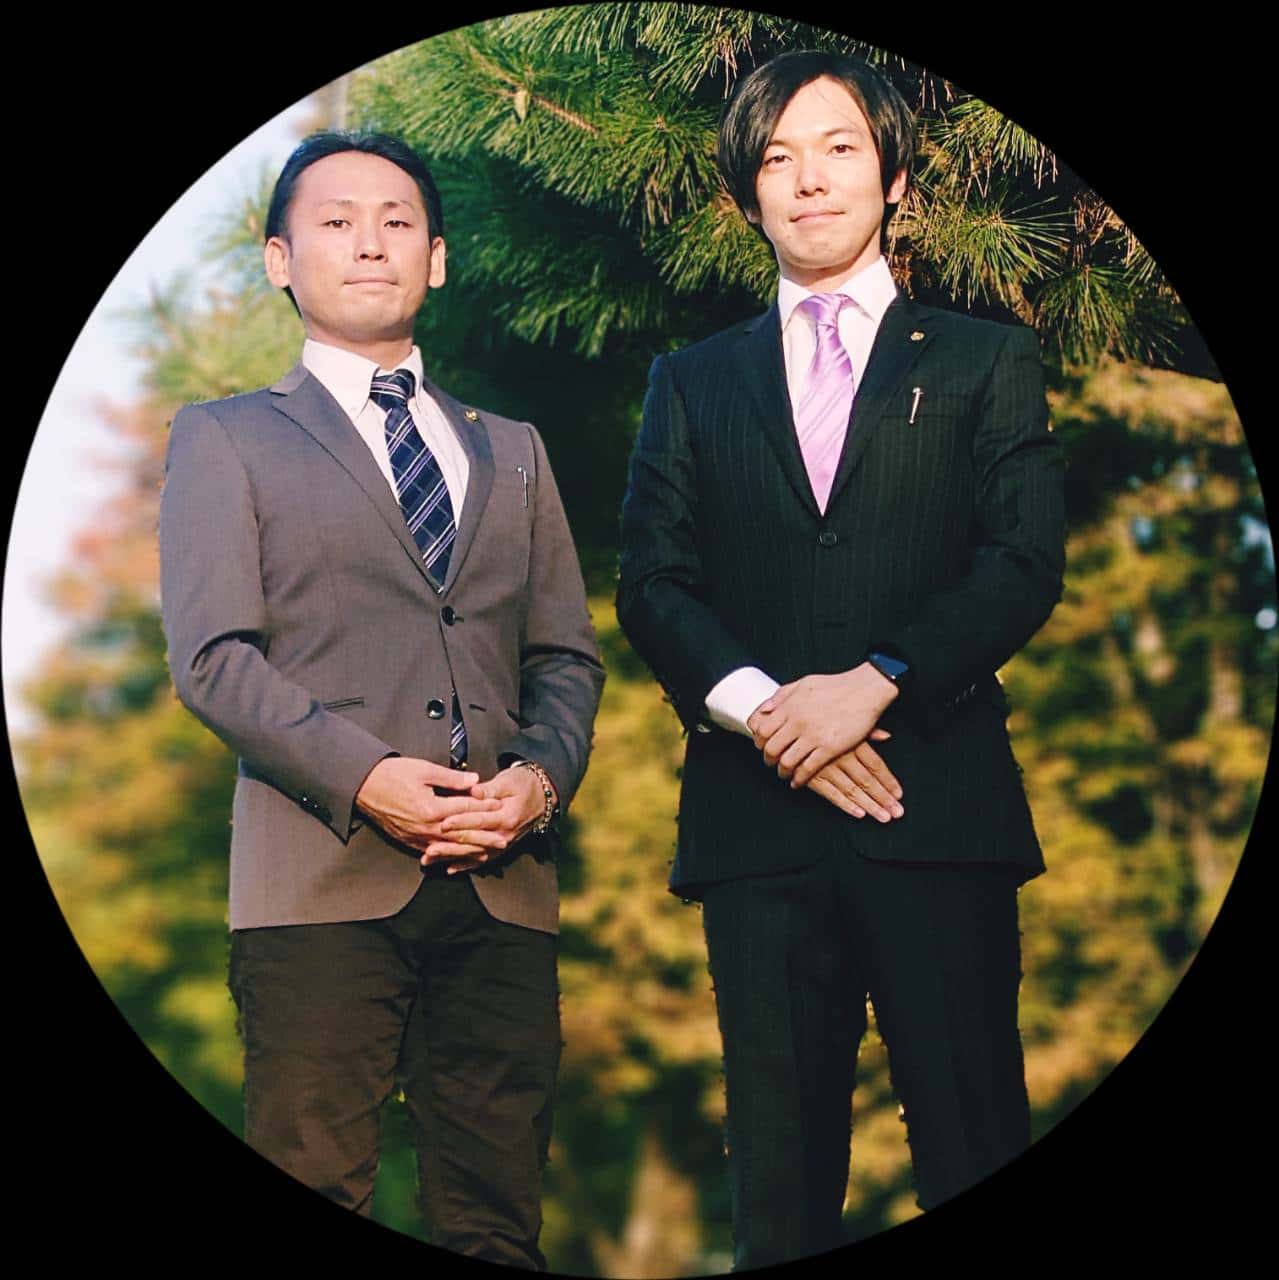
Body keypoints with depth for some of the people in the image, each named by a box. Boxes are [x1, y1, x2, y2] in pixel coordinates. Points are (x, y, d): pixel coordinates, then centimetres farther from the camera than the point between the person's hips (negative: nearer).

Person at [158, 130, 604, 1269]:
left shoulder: (512, 451, 24)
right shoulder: (226, 438, 11)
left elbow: (567, 654, 18)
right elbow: (213, 656, -1)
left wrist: (543, 773, -4)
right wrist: (363, 776, -14)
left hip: (504, 883, 4)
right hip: (324, 877, -3)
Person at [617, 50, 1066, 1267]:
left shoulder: (985, 362, 13)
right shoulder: (692, 381, 18)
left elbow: (1025, 564, 1)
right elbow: (650, 583, 8)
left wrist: (871, 682, -12)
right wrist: (760, 708, -10)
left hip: (938, 804, -2)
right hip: (756, 814, 2)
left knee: (972, 1141, -3)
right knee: (778, 1155, 4)